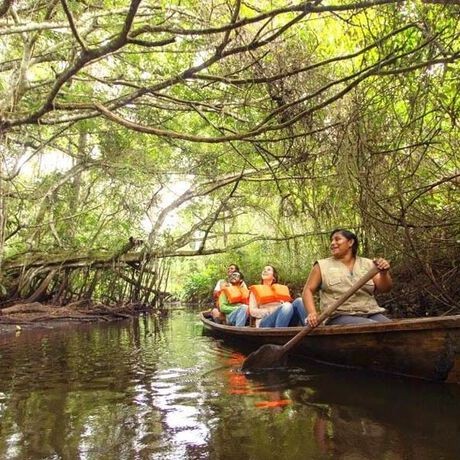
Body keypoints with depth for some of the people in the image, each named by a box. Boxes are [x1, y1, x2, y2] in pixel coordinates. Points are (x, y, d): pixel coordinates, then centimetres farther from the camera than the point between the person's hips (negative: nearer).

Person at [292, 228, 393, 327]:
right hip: (339, 317, -3)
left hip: (370, 314, 3)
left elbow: (384, 288, 7)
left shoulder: (367, 264, 13)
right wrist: (312, 312, -14)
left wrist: (384, 273, -16)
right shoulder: (322, 266, 8)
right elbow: (308, 290, 4)